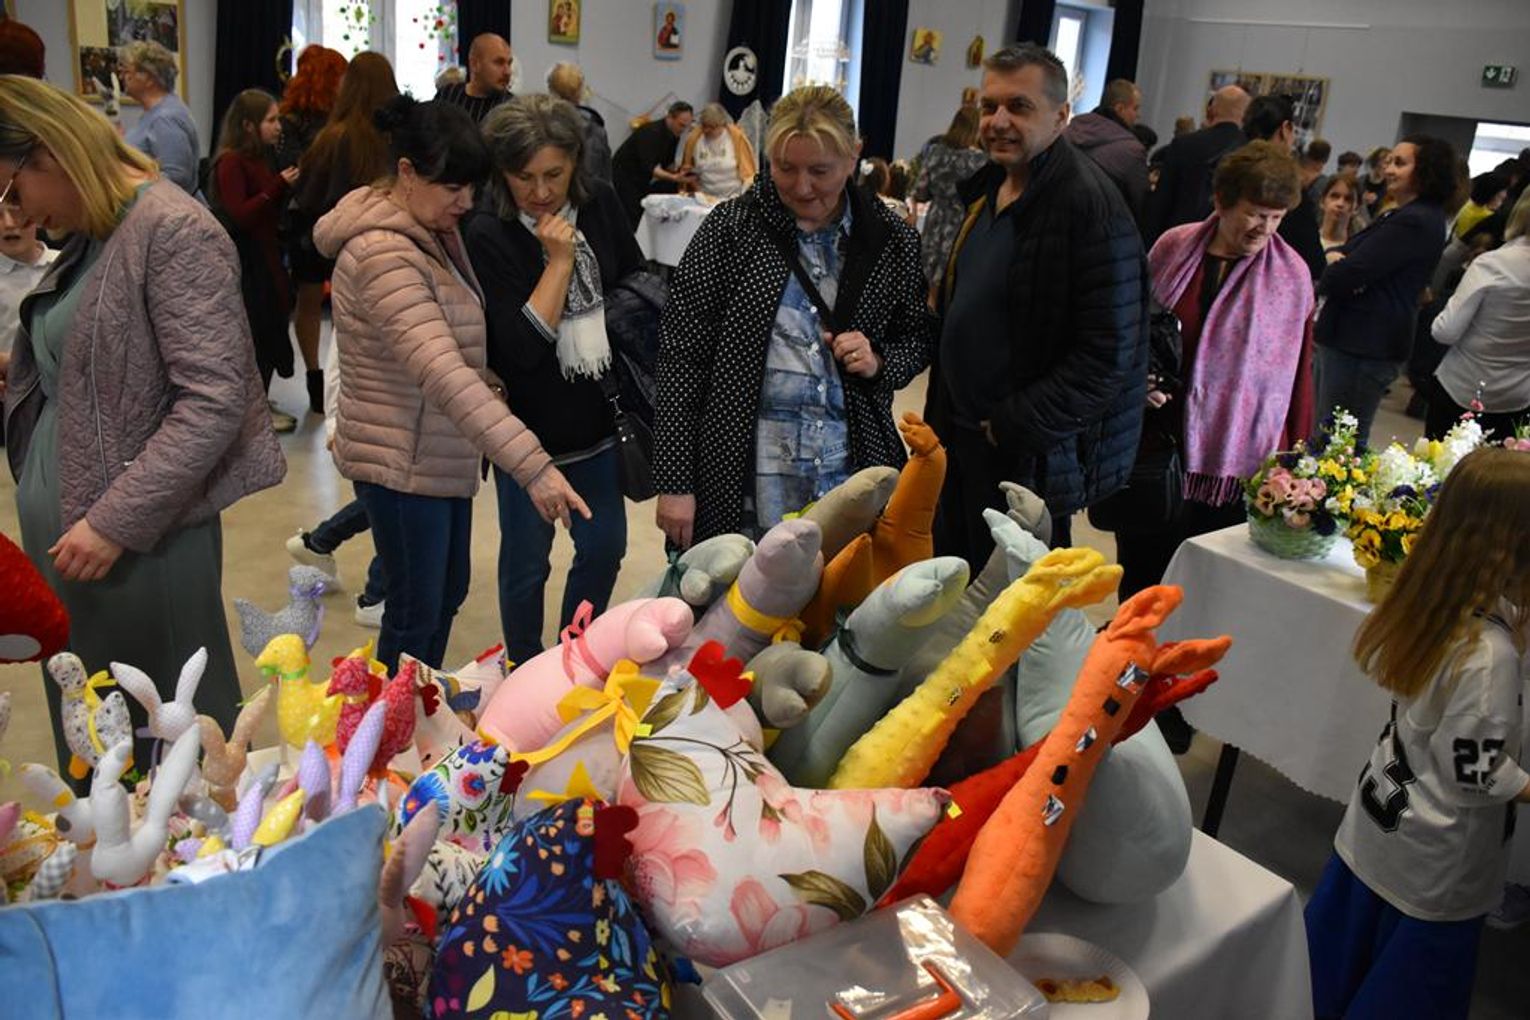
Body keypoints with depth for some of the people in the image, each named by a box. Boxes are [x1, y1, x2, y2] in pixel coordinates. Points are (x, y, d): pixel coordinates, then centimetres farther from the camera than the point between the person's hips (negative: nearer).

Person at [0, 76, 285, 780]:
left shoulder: (173, 232, -14)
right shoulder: (86, 238, 13)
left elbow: (215, 400, -21)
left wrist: (117, 522, -21)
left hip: (143, 537, -8)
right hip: (58, 531, 8)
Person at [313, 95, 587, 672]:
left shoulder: (431, 232, 7)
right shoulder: (384, 256, -25)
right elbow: (444, 376, -36)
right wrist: (533, 466, -41)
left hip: (440, 453, 10)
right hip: (404, 461, -10)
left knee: (448, 593, 20)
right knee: (417, 614, 3)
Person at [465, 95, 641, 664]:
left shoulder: (600, 205, -3)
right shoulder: (487, 236, -17)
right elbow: (521, 346, -24)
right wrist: (560, 261, -24)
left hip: (599, 419, 5)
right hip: (531, 429, -5)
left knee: (604, 547, 16)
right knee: (527, 562, 9)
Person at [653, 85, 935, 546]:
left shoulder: (891, 240, 3)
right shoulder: (731, 227, -4)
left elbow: (918, 338, 16)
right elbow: (681, 355, -5)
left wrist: (879, 362, -7)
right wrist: (674, 482, -8)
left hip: (852, 466, 2)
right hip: (747, 473, -2)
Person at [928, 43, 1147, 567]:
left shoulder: (1092, 208, -20)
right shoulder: (987, 186, 8)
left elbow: (1108, 354, -23)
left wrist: (1015, 426, -19)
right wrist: (943, 415, 13)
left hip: (1030, 456, -8)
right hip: (959, 435, 8)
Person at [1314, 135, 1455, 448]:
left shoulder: (1415, 223, -15)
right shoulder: (1403, 216, 20)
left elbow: (1345, 276, -21)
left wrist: (1333, 267, 2)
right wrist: (1335, 256, -10)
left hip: (1363, 347, -11)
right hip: (1349, 337, 11)